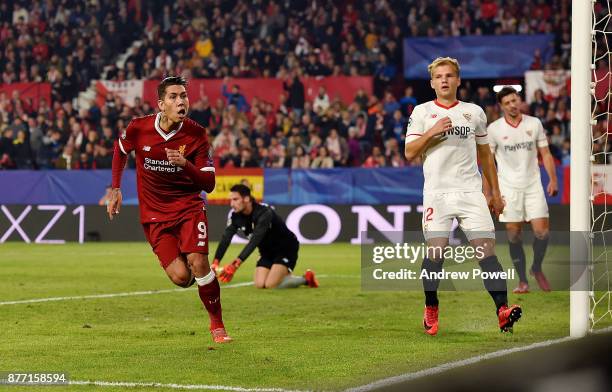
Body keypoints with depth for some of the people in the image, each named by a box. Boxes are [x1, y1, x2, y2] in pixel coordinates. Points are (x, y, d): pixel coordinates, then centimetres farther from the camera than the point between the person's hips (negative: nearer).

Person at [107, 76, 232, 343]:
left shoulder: (196, 134, -12)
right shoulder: (138, 128, -11)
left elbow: (208, 184, -12)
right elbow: (120, 150, 14)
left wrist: (186, 164, -29)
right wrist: (115, 189, 10)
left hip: (189, 206, 0)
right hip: (154, 213, 0)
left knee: (198, 263, -21)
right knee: (180, 277, -14)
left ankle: (217, 324, 0)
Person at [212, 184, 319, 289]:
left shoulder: (264, 213, -32)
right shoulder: (236, 216, -11)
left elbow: (255, 240, -43)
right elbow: (225, 239, -19)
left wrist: (236, 264, -53)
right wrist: (215, 263, -35)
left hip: (286, 249, -7)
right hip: (267, 252, 7)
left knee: (270, 285, -22)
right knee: (259, 285, -11)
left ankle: (306, 279, 1)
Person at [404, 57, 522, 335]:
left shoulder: (474, 112, 14)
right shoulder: (422, 112, 8)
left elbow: (484, 154, 22)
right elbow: (409, 153, 2)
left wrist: (495, 192, 20)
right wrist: (432, 132, -12)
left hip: (471, 192, 1)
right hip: (437, 193, -1)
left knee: (486, 249, -11)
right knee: (435, 252, -7)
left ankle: (502, 311, -18)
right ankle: (430, 310, 13)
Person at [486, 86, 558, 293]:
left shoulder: (534, 124, 2)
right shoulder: (494, 129, -2)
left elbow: (545, 154, 7)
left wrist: (553, 179, -5)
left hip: (533, 185, 1)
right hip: (508, 188, -1)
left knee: (542, 231, -8)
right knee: (514, 236, -1)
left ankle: (537, 269, 17)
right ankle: (523, 281, 8)